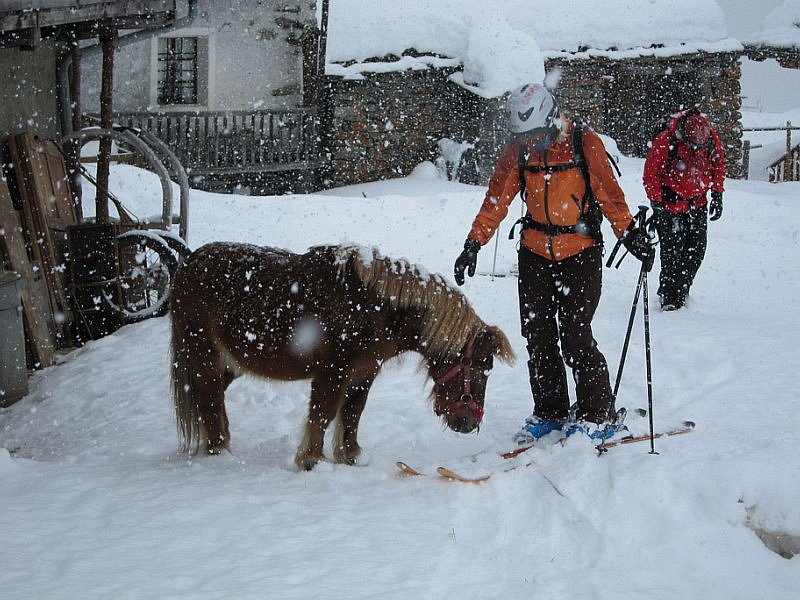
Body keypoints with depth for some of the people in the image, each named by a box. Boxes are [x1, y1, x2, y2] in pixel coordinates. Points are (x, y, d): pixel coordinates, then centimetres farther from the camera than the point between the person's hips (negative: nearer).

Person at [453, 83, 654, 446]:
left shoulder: (584, 143, -9)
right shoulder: (518, 150, 0)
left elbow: (609, 193, -6)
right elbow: (497, 198, 1)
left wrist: (630, 233, -15)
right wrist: (474, 244, -5)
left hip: (580, 252, -4)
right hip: (535, 252, 4)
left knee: (575, 334, -10)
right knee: (537, 335, 5)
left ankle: (599, 417, 2)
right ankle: (549, 412, 18)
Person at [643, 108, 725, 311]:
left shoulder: (712, 139, -9)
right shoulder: (665, 141, -22)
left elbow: (718, 164, 9)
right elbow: (651, 174, -14)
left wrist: (717, 196, 6)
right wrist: (657, 203, -17)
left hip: (698, 204, 4)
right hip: (670, 204, -4)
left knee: (697, 250, 2)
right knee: (672, 252, -8)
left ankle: (681, 292, 16)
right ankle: (669, 297, 2)